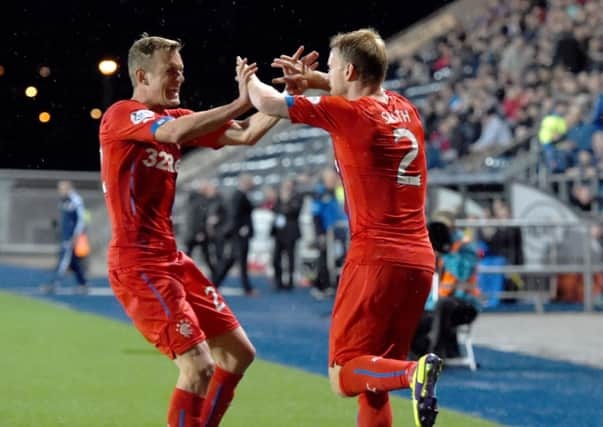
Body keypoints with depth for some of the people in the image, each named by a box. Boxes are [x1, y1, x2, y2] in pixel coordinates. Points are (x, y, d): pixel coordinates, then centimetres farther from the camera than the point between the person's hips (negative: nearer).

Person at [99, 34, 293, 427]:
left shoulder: (176, 117, 14)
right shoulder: (120, 115, -11)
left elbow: (245, 135, 12)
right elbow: (175, 134, -32)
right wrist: (240, 104, -30)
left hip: (172, 260, 9)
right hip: (138, 265, -9)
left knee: (239, 353, 12)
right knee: (199, 366, -17)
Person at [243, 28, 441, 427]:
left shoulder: (346, 111, -7)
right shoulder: (405, 109, 13)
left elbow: (267, 102, 3)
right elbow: (366, 89, 37)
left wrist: (248, 79, 24)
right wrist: (313, 78, 26)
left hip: (376, 260, -7)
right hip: (421, 260, 7)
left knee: (344, 375, -5)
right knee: (373, 378, 14)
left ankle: (415, 373, -31)